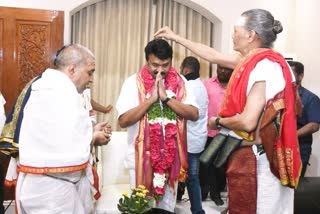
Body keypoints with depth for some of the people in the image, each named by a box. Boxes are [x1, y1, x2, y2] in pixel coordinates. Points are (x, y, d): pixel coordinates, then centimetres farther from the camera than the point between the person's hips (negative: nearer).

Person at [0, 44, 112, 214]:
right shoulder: (63, 90, -22)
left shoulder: (44, 85, 10)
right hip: (52, 188, -10)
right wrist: (93, 138, -6)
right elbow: (72, 154, -24)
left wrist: (90, 131, 12)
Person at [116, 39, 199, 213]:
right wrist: (151, 99, -19)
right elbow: (123, 121, -13)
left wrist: (167, 98, -18)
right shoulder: (133, 82, -6)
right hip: (141, 157, -2)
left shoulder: (180, 82, 1)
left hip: (170, 157, 2)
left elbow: (194, 114, -8)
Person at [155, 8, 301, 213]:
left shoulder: (264, 66, -21)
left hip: (253, 158, -9)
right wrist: (176, 37, 22)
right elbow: (213, 55, 16)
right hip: (246, 152, 9)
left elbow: (247, 122, -26)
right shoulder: (254, 59, 5)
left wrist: (218, 121, -6)